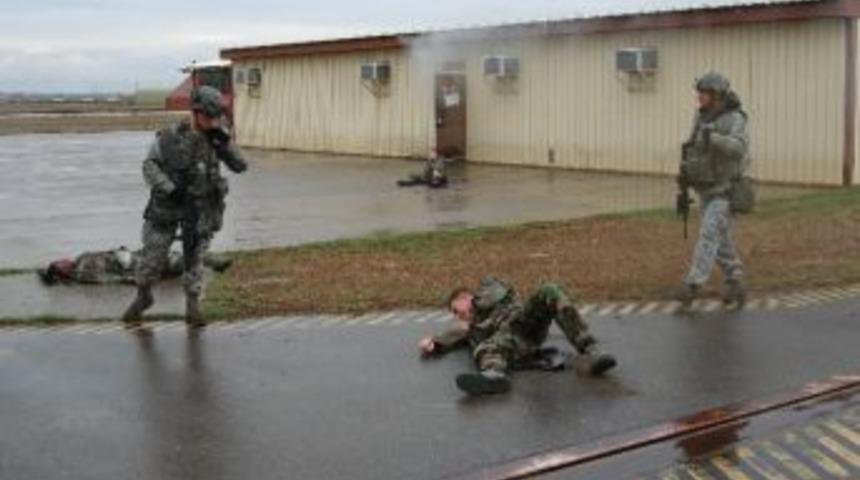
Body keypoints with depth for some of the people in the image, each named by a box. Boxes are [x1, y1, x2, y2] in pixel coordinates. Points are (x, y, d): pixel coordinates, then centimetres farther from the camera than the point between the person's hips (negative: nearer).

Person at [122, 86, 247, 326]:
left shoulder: (215, 139, -1)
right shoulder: (171, 135, -8)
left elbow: (240, 166, -3)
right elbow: (150, 164, -6)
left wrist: (226, 143, -18)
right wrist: (169, 188, -19)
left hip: (200, 208, 1)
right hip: (167, 206, -1)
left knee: (194, 257, 2)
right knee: (152, 253, 6)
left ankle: (192, 306, 13)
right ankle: (143, 296, 29)